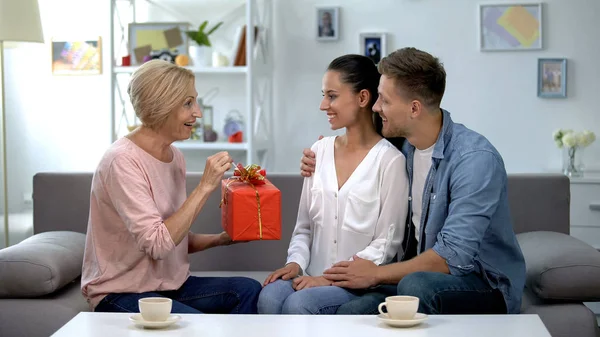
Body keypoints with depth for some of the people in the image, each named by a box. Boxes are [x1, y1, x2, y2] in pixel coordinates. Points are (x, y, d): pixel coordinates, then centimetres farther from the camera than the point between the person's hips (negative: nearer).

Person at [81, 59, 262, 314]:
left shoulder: (174, 157, 8)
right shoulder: (123, 161, -18)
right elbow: (157, 244, -26)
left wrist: (222, 239, -3)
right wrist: (204, 187, -23)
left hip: (169, 283, 8)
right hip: (120, 294, -8)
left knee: (249, 290, -12)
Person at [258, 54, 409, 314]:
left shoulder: (389, 161, -6)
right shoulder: (320, 151, 11)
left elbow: (386, 243, -7)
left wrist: (331, 278, -14)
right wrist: (295, 263, -4)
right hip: (314, 279, 5)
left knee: (298, 303, -33)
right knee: (269, 297, -28)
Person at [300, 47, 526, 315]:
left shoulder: (475, 158, -17)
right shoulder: (402, 148, 6)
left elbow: (453, 257, -22)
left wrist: (376, 274, -16)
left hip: (487, 286, -5)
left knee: (416, 285, -37)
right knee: (352, 311, -26)